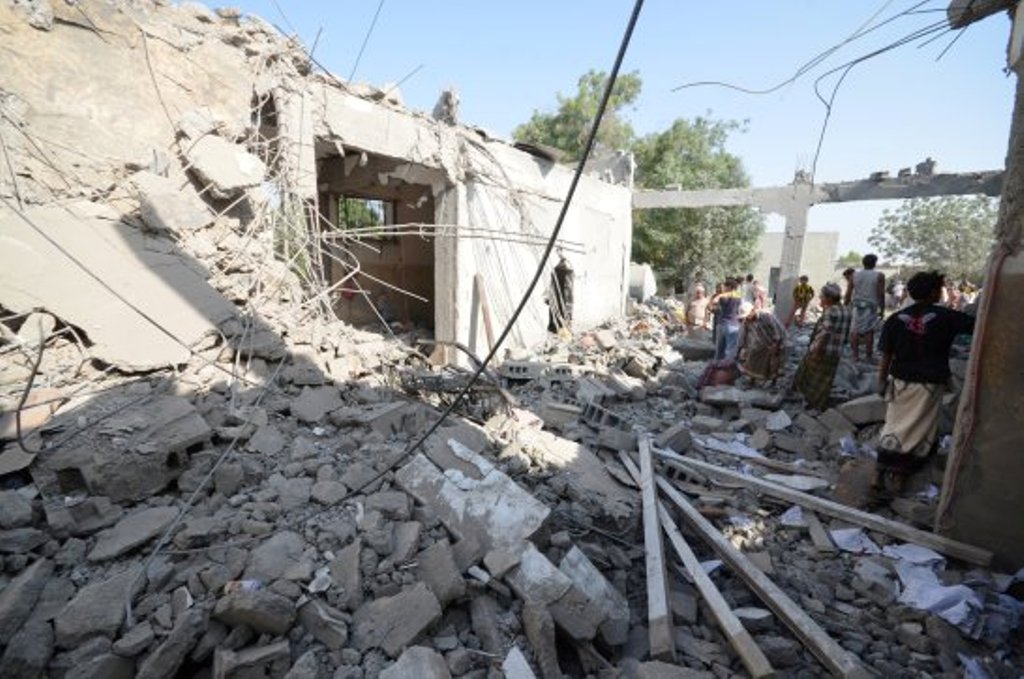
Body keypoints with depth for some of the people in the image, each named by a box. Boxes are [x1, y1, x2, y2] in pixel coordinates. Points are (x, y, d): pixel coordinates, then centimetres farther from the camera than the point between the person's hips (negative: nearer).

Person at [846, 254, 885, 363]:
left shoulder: (855, 275, 3)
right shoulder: (879, 276, -4)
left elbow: (848, 293, 4)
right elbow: (881, 294, -6)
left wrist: (846, 306, 12)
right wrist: (882, 309, 2)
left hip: (857, 306, 3)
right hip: (871, 307, -3)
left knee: (856, 331, 8)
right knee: (869, 332, 2)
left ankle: (855, 355, 9)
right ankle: (868, 356, 6)